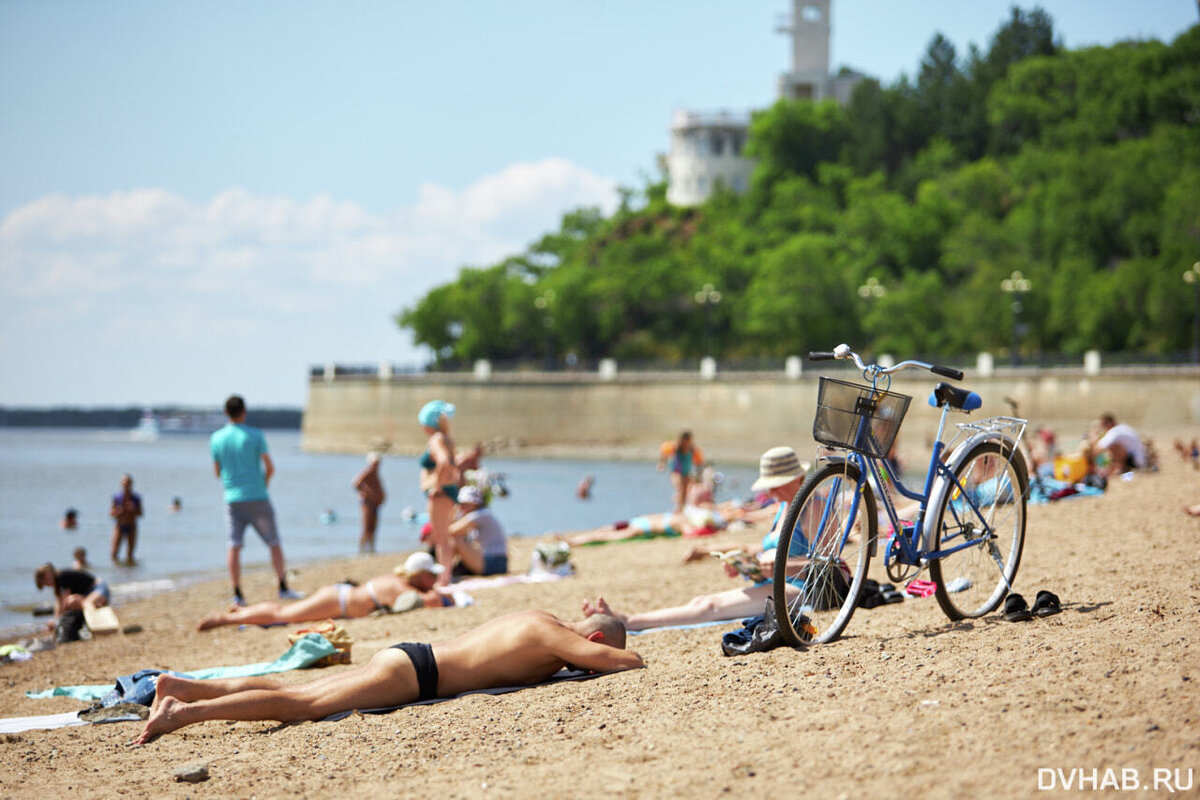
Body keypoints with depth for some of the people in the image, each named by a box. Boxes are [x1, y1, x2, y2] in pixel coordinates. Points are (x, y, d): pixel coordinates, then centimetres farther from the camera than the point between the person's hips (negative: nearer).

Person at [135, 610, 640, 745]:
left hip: (406, 658, 8)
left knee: (294, 692, 6)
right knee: (302, 705, -15)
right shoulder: (556, 637, -8)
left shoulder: (541, 621, 19)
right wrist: (614, 662, 7)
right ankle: (186, 712, -24)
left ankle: (184, 688, 1)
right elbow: (628, 661, -15)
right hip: (410, 673, -8)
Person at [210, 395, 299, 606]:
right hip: (258, 497, -2)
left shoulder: (216, 439, 2)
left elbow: (217, 472, 10)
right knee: (274, 543, 7)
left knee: (234, 547, 3)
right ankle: (283, 588, 5)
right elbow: (270, 467, -6)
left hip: (233, 499, 2)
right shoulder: (255, 435, -6)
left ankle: (237, 594, -2)